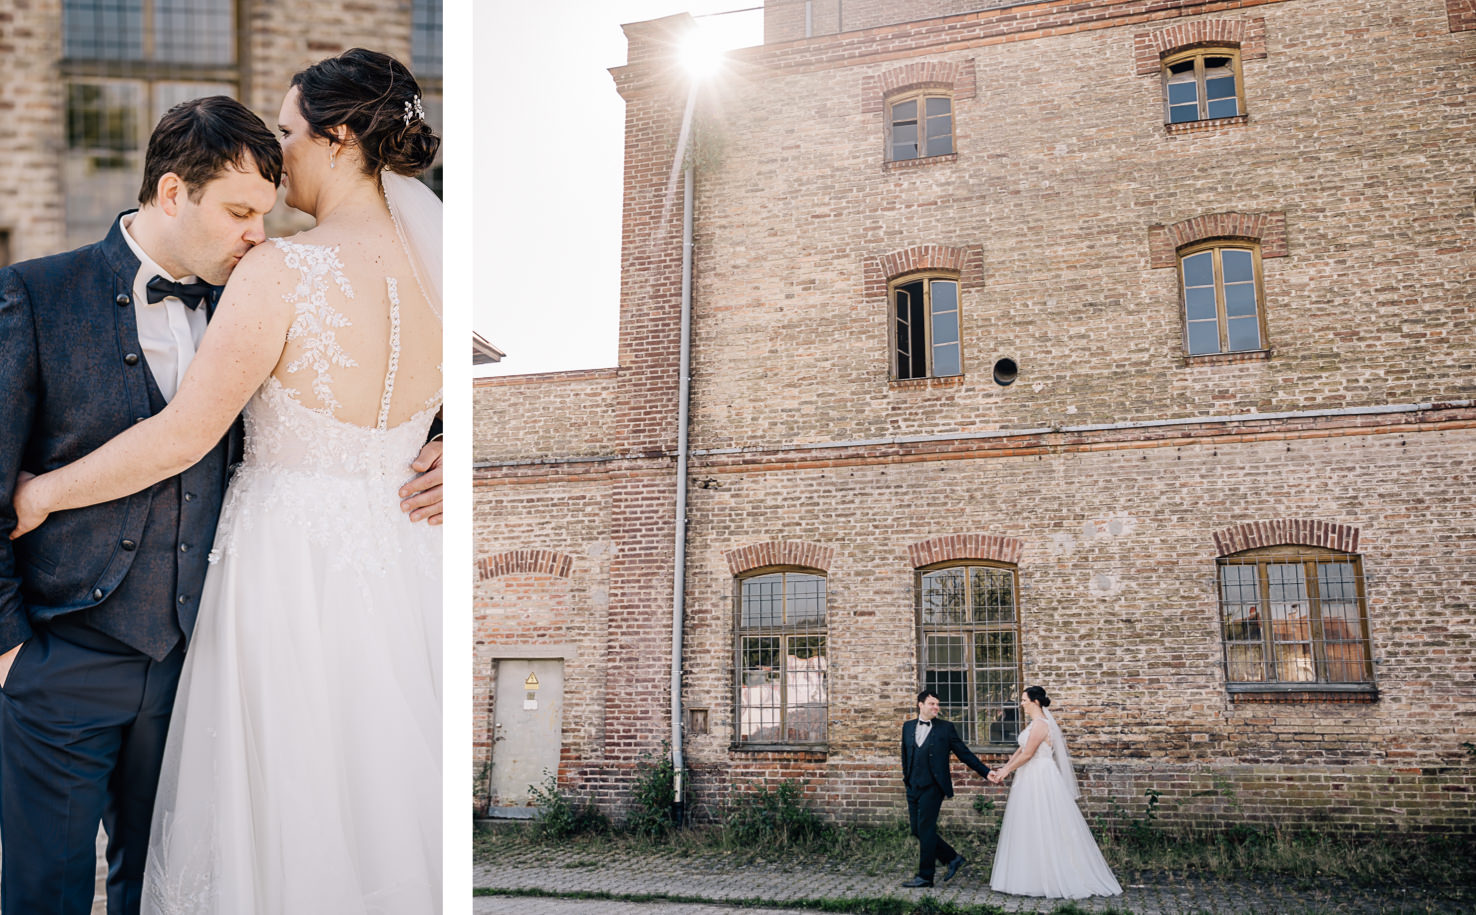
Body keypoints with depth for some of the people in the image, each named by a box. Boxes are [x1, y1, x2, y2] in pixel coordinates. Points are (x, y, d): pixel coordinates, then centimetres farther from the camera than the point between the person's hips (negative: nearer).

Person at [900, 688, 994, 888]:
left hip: (932, 787, -5)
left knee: (926, 830, -5)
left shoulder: (946, 729, 0)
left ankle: (925, 876, 5)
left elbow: (964, 753, 2)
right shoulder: (908, 727, 11)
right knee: (917, 830, 6)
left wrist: (986, 772, -3)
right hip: (913, 787, 5)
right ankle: (952, 858, 22)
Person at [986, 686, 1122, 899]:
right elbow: (1021, 750, 15)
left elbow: (1027, 754, -19)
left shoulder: (1040, 724, -18)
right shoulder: (1034, 723, 13)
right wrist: (1004, 768, 11)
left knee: (1044, 828, -4)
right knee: (1030, 829, 12)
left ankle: (1058, 880, 3)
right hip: (1031, 779, 10)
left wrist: (1007, 771, -10)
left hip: (1041, 779, -10)